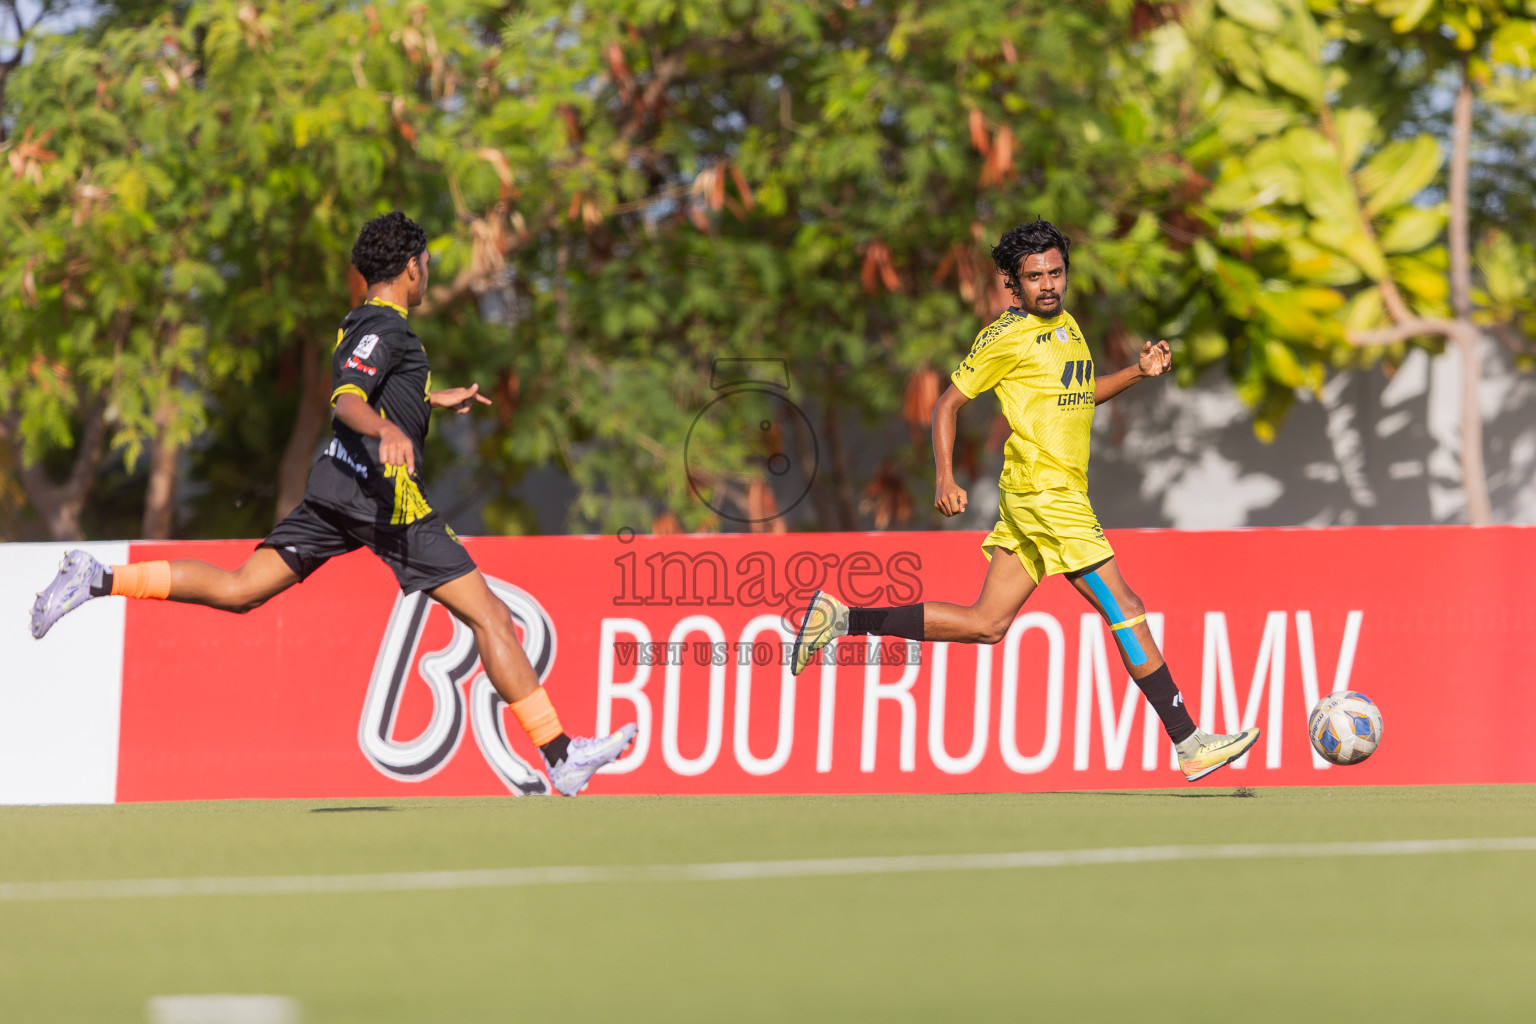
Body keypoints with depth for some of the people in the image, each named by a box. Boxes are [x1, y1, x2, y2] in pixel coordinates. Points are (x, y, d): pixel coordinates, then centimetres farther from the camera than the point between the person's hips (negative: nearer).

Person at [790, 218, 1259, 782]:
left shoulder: (1065, 324, 17)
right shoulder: (1006, 337, -7)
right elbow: (948, 403, -3)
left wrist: (1139, 372, 15)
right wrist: (946, 479, -13)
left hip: (1064, 492, 9)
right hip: (1044, 491, -9)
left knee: (987, 625, 10)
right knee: (1126, 611, -10)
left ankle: (841, 618, 14)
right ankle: (1190, 745, -9)